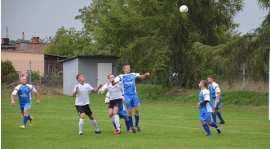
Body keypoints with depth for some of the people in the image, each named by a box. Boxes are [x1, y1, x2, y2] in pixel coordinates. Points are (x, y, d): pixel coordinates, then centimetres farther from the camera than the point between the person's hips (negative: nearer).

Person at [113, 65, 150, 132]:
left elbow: (141, 77, 6)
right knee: (129, 111, -1)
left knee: (136, 110, -4)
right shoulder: (121, 76, 2)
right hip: (127, 96, -2)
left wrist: (146, 75, -14)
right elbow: (114, 82, -5)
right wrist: (112, 81, -29)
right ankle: (131, 126, 11)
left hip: (134, 94, 2)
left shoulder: (133, 75, 10)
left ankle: (137, 124, 15)